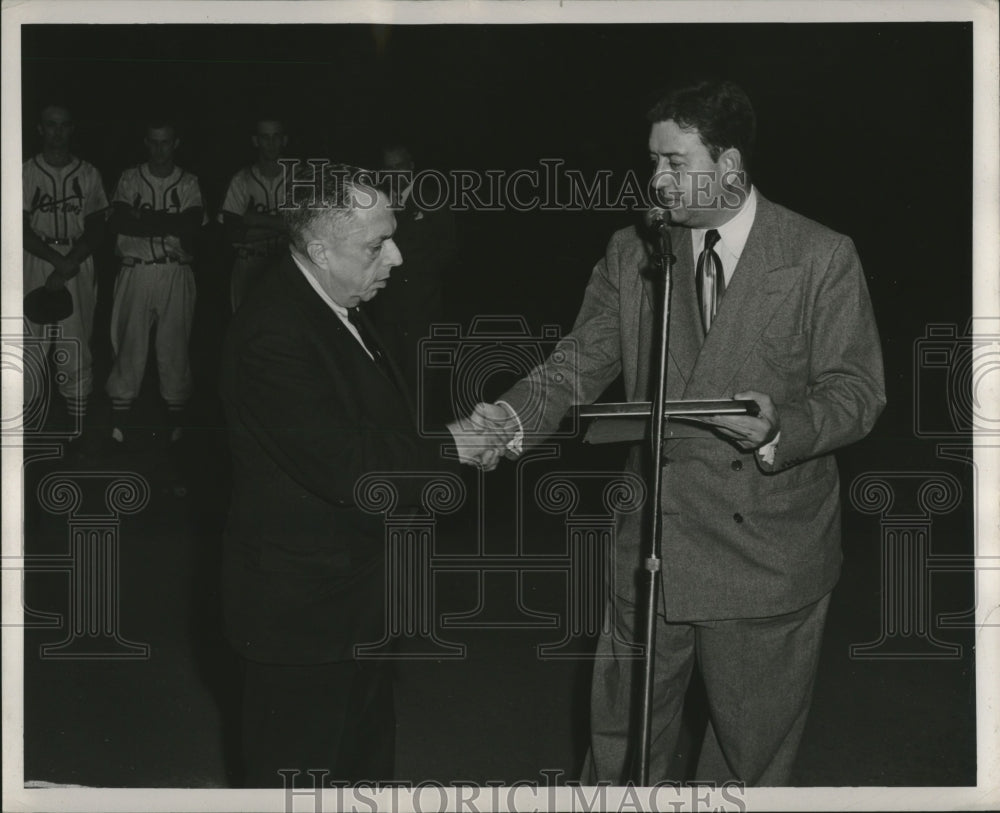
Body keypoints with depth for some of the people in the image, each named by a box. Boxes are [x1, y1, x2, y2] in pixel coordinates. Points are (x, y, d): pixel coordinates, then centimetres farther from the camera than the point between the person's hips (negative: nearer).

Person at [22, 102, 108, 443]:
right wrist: (58, 260, -16)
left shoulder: (88, 174, 7)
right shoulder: (25, 173, 2)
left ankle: (80, 428, 8)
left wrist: (68, 266, -11)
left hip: (78, 270, 1)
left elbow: (96, 230, 3)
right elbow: (22, 231, -4)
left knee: (77, 351, 2)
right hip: (35, 269, -1)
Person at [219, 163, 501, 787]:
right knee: (300, 776, 3)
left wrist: (467, 437, -4)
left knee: (368, 764, 21)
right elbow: (341, 466, -29)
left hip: (357, 597, 10)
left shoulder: (340, 312, 7)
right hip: (300, 611, -10)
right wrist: (448, 448, -17)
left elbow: (377, 430, 14)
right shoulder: (274, 332, -25)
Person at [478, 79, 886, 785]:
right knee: (621, 749, 11)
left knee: (751, 756, 11)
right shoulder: (632, 254, 5)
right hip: (653, 552, 3)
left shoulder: (822, 258, -6)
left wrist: (783, 428, -26)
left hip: (768, 558, -3)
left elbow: (856, 390, -7)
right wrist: (512, 419, -18)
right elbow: (580, 363, 2)